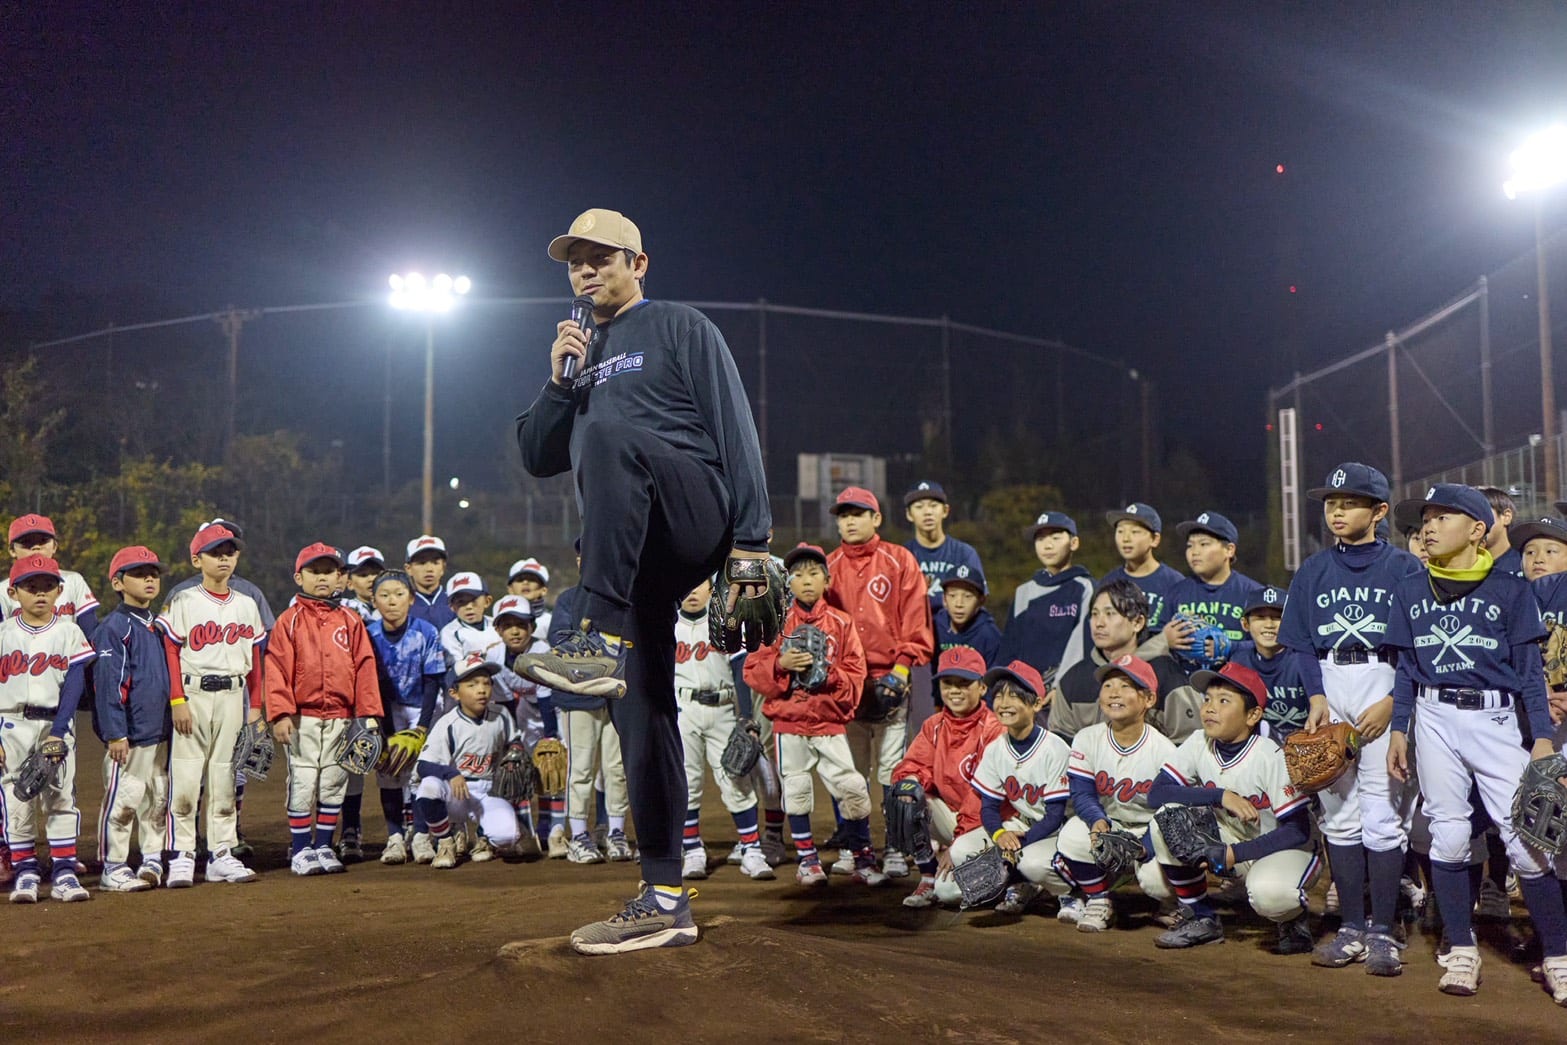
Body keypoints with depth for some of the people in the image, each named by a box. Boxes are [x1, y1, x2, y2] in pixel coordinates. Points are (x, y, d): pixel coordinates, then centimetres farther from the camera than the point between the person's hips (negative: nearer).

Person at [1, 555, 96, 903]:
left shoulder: (69, 632, 3)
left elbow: (75, 684, -4)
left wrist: (57, 732, -13)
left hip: (56, 723, 0)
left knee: (61, 800, 0)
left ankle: (64, 873, 5)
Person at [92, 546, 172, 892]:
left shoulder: (158, 626, 15)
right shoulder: (114, 626, -9)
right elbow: (107, 682, -13)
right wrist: (115, 733, -17)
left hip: (160, 731, 8)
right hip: (129, 734, -7)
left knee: (158, 800, 12)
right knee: (122, 800, -2)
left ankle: (153, 861, 23)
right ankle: (113, 870, 7)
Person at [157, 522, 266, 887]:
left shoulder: (247, 605, 12)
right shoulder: (183, 602, -1)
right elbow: (170, 654, -6)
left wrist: (255, 705, 9)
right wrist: (178, 701, -13)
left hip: (232, 696, 4)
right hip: (193, 694, -4)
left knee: (225, 778, 8)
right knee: (185, 777, -5)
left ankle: (221, 855, 14)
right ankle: (181, 858, 2)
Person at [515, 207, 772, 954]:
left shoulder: (680, 329, 9)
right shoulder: (582, 356, 28)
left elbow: (734, 432, -1)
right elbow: (539, 459, 22)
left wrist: (750, 540, -12)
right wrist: (558, 383, 4)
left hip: (696, 515, -6)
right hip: (627, 552, 6)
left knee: (607, 433, -34)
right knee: (640, 712, -1)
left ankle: (599, 641, -42)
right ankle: (664, 900, 3)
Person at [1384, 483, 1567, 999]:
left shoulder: (1510, 589, 1)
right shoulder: (1410, 590, 10)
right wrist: (1399, 729, 8)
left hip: (1497, 720, -2)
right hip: (1436, 719, 3)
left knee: (1526, 840, -6)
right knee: (1448, 836, 3)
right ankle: (1462, 951, 13)